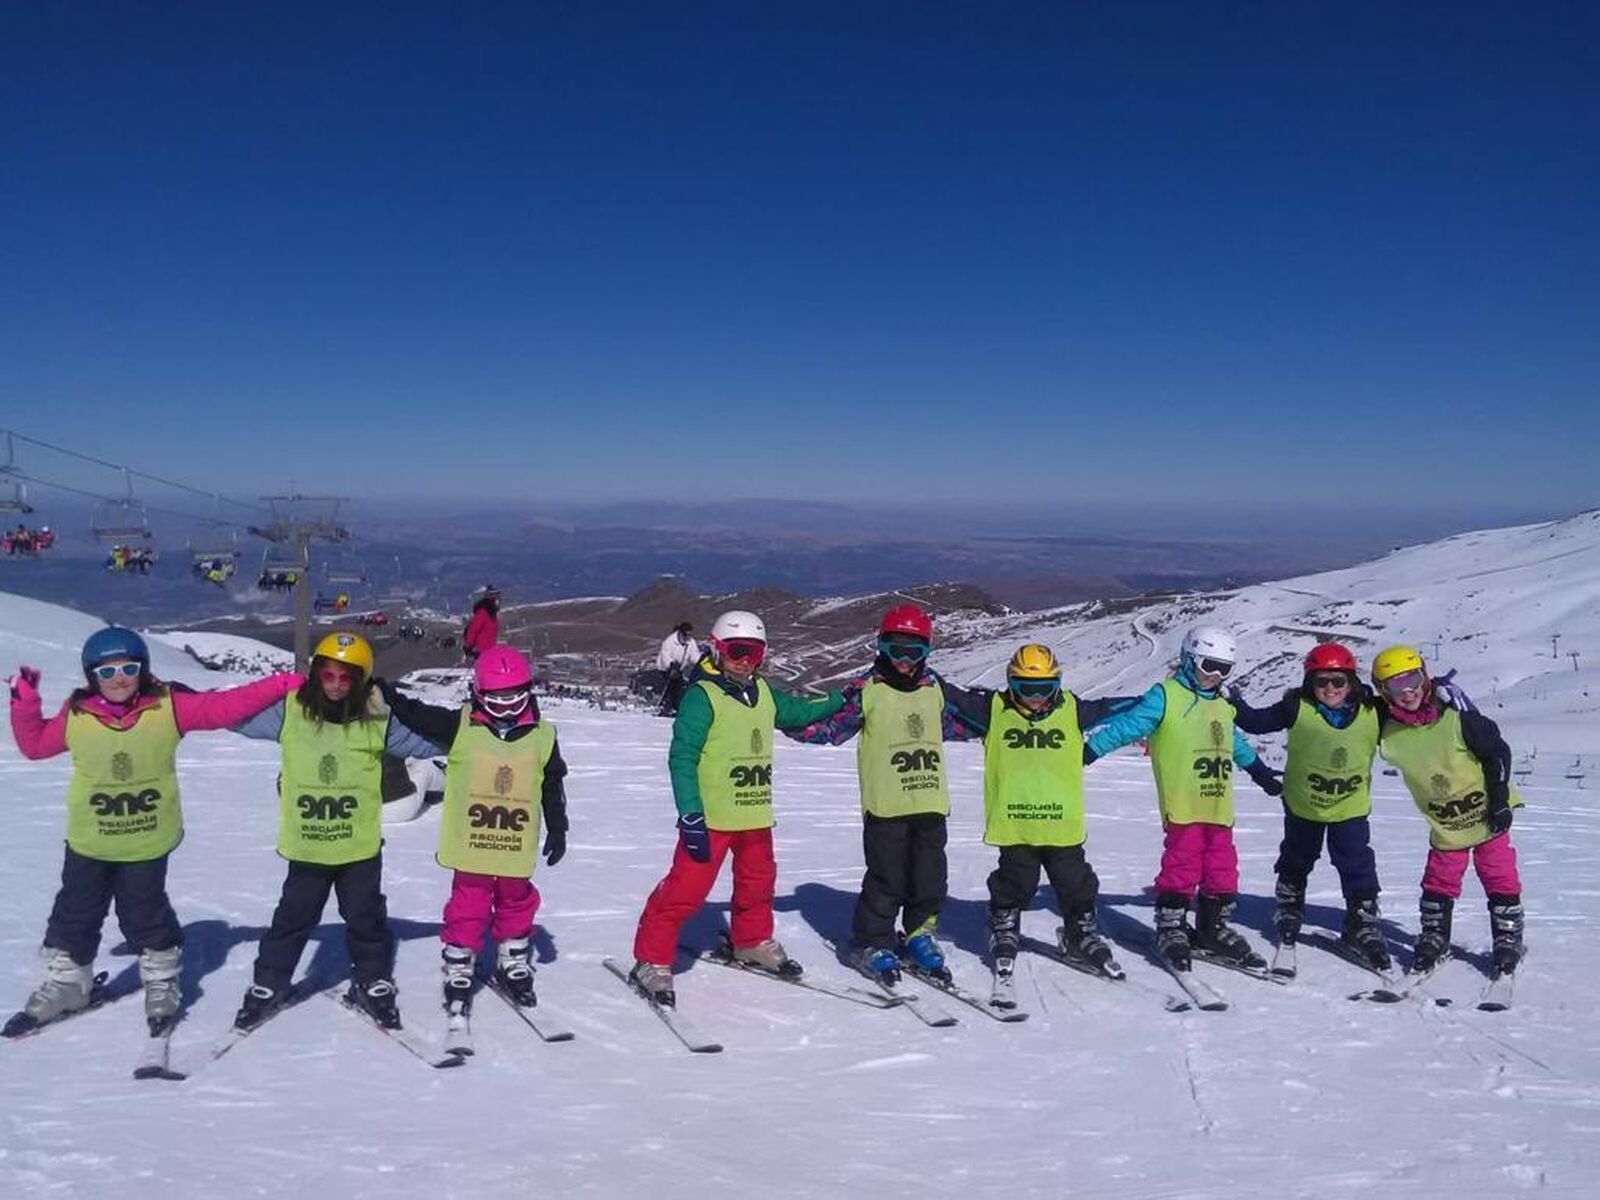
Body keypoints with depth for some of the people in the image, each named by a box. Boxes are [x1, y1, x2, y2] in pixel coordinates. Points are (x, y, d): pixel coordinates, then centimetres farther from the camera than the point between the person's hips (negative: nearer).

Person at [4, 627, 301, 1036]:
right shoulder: (76, 715, -7)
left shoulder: (168, 706, -12)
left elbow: (226, 706, -14)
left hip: (148, 839, -2)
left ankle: (162, 983, 31)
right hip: (89, 841, 2)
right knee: (75, 914, 16)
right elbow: (35, 743, 8)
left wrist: (284, 685, -19)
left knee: (145, 916, 10)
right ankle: (65, 983, 37)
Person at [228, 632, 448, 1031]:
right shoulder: (290, 713, -6)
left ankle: (373, 984, 32)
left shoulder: (377, 721, -8)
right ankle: (268, 986, 33)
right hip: (306, 846, 0)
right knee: (292, 919, 14)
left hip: (360, 846, 0)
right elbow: (237, 716, 6)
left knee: (366, 918, 13)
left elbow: (426, 741, 1)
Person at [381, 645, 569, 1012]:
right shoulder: (460, 726, -6)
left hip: (517, 847, 2)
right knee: (467, 910, 6)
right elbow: (416, 715, -4)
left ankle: (514, 967, 37)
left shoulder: (542, 735, -2)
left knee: (516, 906, 18)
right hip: (470, 843, -2)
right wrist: (384, 694, -17)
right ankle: (458, 975, 22)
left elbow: (553, 786, 6)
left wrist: (557, 829, 8)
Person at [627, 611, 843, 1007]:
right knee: (686, 889, -8)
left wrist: (841, 699, 26)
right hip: (710, 816, -8)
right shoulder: (702, 696, -13)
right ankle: (652, 960, 5)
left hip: (756, 814, 8)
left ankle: (752, 942, 45)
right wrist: (691, 816, -21)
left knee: (758, 880, 23)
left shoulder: (764, 694, 9)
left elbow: (797, 710, 29)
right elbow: (682, 757, -16)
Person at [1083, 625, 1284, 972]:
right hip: (1182, 805, -7)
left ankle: (1213, 929, 24)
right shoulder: (1166, 697, -5)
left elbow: (1237, 744, 36)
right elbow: (1128, 724, -11)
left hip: (1219, 805, 7)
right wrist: (1091, 749, -19)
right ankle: (1171, 929, 9)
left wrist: (1261, 772, 46)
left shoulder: (1222, 706, 19)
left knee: (1222, 869, 10)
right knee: (1182, 866, -5)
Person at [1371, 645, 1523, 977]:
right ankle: (1434, 941, 24)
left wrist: (1500, 801, -12)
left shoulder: (1456, 715, -22)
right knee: (1439, 883, 8)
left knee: (1500, 880, 3)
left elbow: (1497, 751, -13)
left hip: (1485, 811, -3)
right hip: (1443, 822, 3)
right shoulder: (1388, 730, -12)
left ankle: (1509, 941, 18)